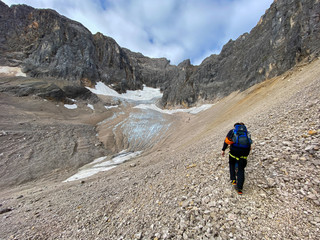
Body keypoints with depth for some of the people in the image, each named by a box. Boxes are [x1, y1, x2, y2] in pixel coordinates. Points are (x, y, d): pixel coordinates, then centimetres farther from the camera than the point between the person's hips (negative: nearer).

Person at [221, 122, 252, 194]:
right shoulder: (247, 132, 25)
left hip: (234, 149, -2)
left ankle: (233, 179, 20)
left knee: (232, 163, 25)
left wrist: (223, 150, 1)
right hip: (245, 150, 2)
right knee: (241, 169, 11)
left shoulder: (232, 131, 16)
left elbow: (227, 140, 3)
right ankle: (239, 188, 10)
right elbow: (249, 146, 25)